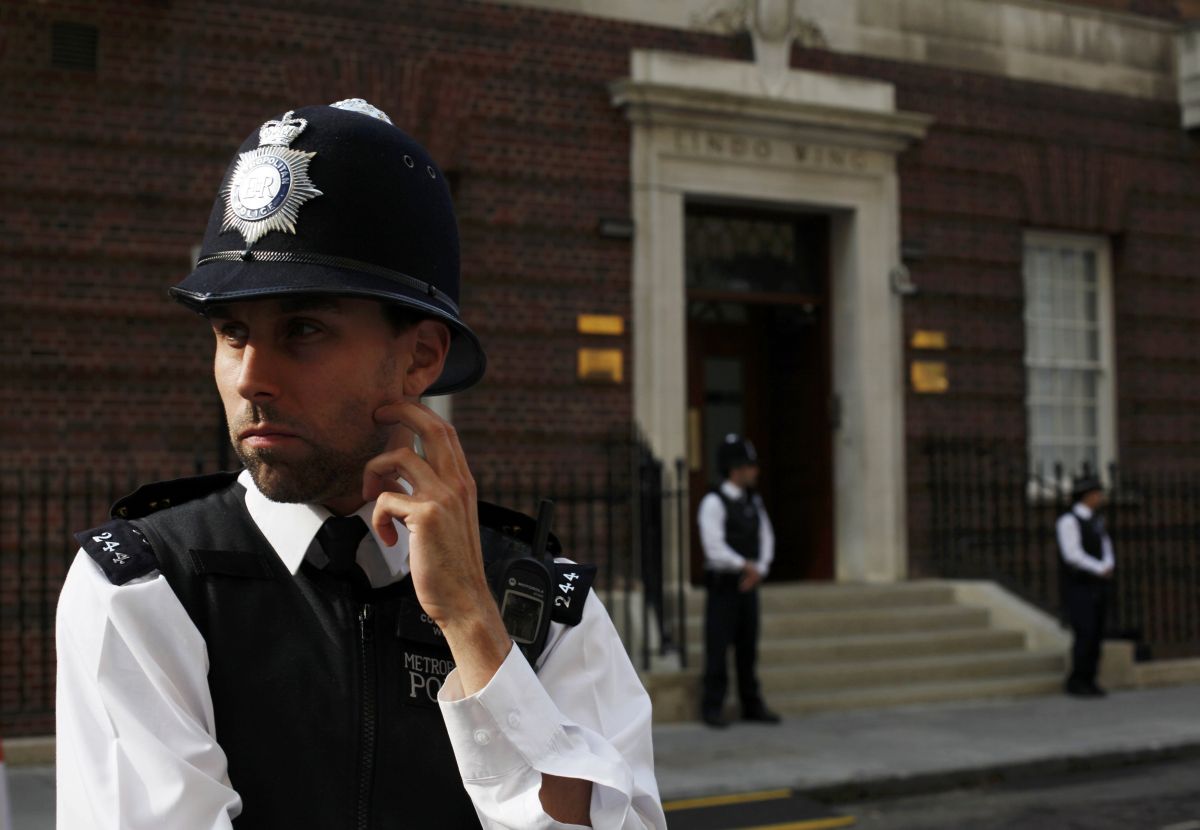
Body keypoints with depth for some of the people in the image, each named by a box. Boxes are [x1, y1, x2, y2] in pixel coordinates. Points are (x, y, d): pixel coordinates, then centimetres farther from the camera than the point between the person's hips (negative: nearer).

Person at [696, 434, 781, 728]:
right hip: (723, 585, -6)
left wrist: (759, 570, -8)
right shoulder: (713, 503, -12)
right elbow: (715, 548, -20)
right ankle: (712, 707, 4)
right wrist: (745, 565, -18)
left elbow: (765, 539, 8)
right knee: (718, 648, -3)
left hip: (748, 585, 6)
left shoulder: (753, 501, 10)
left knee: (748, 647, 10)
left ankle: (752, 706, 17)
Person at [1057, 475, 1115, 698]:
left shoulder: (1096, 521, 13)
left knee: (1096, 635, 4)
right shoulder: (1068, 521, -13)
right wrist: (1101, 570, -15)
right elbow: (1073, 555, -21)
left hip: (1097, 585, 7)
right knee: (1085, 635, -14)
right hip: (1077, 587, -7)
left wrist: (1108, 567, -10)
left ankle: (1088, 682, 11)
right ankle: (1076, 682, -3)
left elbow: (1105, 548, 11)